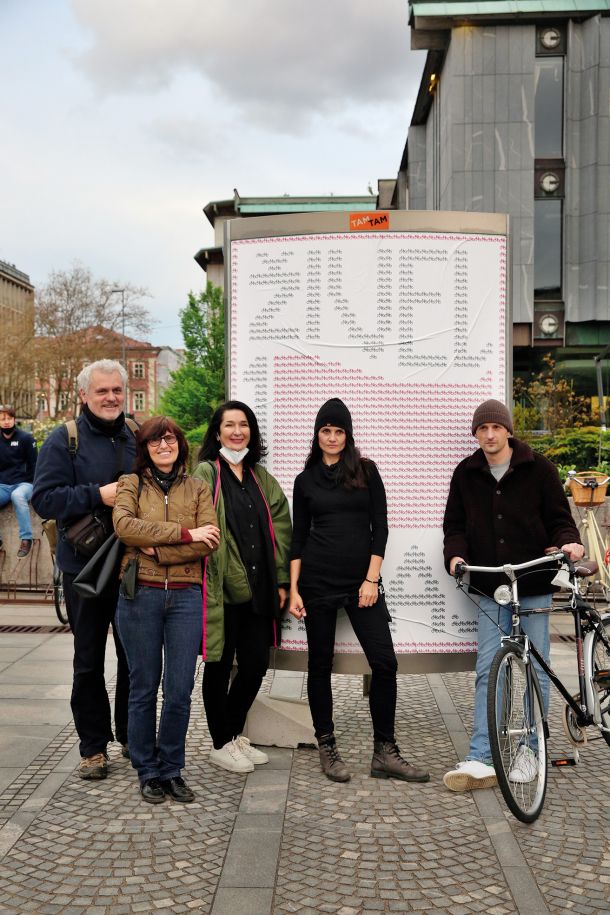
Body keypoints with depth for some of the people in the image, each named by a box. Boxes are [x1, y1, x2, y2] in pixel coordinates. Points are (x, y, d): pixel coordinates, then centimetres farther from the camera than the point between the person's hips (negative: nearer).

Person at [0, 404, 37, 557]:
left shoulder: (26, 438, -1)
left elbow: (34, 465, 0)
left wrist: (29, 485, -7)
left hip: (23, 483, -4)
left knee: (17, 495, -40)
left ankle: (26, 539, -31)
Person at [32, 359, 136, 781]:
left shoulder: (139, 438, 6)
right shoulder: (64, 440, -4)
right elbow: (45, 498, -12)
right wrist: (98, 494, -21)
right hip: (85, 568, -3)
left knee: (135, 658, 12)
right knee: (89, 662, 9)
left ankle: (132, 737, 28)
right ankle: (94, 746, 21)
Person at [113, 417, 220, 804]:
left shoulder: (198, 489, 11)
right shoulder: (131, 484, 7)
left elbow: (210, 541, -4)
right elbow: (124, 525, -13)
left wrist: (157, 549, -14)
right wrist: (185, 533, -16)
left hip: (186, 596, 1)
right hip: (140, 594, -1)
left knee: (180, 689, 2)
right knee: (144, 687, 7)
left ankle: (172, 769, 19)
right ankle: (147, 772, 21)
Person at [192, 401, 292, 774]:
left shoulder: (261, 476, 14)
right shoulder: (206, 473, -4)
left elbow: (279, 528, 13)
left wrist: (281, 579, 7)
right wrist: (203, 582, -15)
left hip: (257, 589, 6)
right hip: (221, 589, -5)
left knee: (256, 664, 8)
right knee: (220, 666, 6)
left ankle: (235, 734, 30)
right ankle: (221, 744, 23)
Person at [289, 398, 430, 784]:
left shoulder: (366, 471, 6)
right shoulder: (306, 480, 8)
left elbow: (380, 527, 2)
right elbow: (298, 538, 8)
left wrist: (372, 579, -7)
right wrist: (293, 589, 0)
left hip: (361, 580, 0)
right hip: (318, 580, 0)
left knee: (385, 662, -6)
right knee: (320, 664, 5)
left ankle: (384, 752, 4)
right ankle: (327, 749, 18)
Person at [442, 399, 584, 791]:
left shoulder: (538, 468, -1)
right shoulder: (466, 474, 6)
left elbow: (559, 517, 1)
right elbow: (455, 523, 9)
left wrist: (569, 542, -20)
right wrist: (456, 554, -11)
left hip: (534, 585, -1)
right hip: (490, 587, 1)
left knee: (537, 671, 7)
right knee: (487, 672, -2)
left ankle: (530, 751, 21)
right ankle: (481, 759, -1)